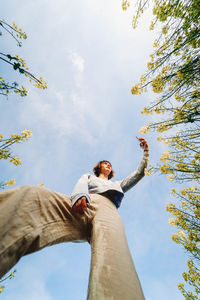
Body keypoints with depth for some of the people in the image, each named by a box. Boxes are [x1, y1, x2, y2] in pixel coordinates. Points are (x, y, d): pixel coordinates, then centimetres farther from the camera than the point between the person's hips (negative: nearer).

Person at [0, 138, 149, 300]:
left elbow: (138, 174, 47)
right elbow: (80, 185, 16)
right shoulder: (88, 176, 40)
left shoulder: (117, 184, 47)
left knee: (112, 246, -37)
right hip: (81, 206, -1)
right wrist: (80, 195, -10)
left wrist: (146, 151, 48)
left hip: (108, 209, 2)